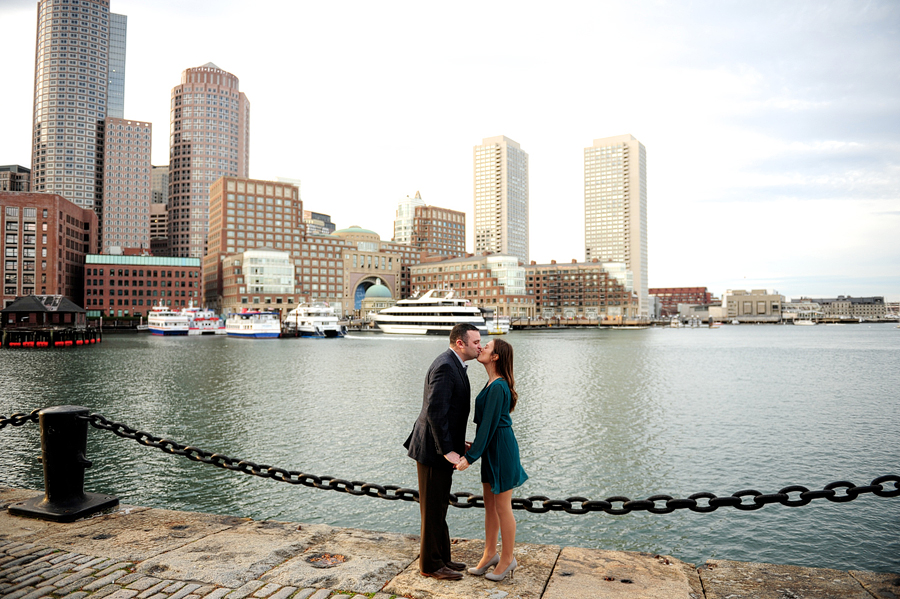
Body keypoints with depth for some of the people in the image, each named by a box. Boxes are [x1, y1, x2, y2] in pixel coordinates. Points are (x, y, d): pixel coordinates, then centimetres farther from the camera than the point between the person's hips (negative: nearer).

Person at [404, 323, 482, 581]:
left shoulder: (453, 365, 11)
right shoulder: (445, 367, -22)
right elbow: (434, 412, -27)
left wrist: (457, 442, 14)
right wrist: (447, 450, -24)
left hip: (443, 446, 10)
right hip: (433, 450, -10)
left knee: (439, 507, 20)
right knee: (433, 509, 4)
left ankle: (441, 557, 33)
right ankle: (430, 565, 18)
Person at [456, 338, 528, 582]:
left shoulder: (498, 387, -22)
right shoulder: (493, 383, 8)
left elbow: (488, 425, -22)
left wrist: (470, 457, -20)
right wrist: (474, 446, 22)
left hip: (501, 449, -10)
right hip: (492, 449, 10)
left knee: (502, 507, 4)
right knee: (489, 504, 17)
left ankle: (507, 559, 20)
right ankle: (490, 554, 29)